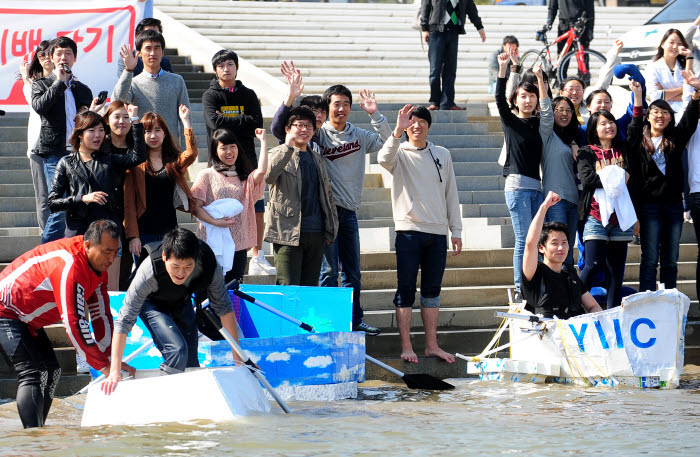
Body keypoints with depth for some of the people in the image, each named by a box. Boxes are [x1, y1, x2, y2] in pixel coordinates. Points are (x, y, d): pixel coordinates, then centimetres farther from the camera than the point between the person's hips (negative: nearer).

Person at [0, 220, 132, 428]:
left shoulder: (97, 266, 1)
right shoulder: (69, 268, -30)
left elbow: (101, 314, 6)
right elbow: (75, 322, -31)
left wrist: (110, 358, -1)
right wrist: (103, 366, -26)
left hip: (28, 320, 11)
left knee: (51, 372, 9)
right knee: (32, 374, -21)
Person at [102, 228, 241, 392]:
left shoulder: (209, 266, -33)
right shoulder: (148, 273, -42)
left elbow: (224, 309, -17)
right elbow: (124, 320, -36)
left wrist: (238, 357, -15)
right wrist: (115, 371, -39)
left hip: (182, 303, 4)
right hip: (151, 303, -4)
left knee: (191, 364, 5)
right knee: (177, 351, -26)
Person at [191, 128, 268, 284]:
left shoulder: (245, 177, 13)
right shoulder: (207, 175, 4)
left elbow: (261, 171, -9)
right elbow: (195, 207, -2)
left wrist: (263, 141, -5)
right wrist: (215, 222, -16)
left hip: (238, 245, 3)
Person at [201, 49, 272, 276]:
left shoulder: (248, 95, 10)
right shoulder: (210, 96, 1)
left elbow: (257, 125, -3)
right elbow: (215, 123, -16)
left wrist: (229, 122, -9)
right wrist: (243, 121, -10)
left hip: (247, 158, 3)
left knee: (257, 209, 2)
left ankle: (257, 257, 11)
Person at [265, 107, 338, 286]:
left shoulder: (318, 160, 20)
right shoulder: (278, 154, 2)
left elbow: (327, 196, 24)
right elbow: (268, 176, -21)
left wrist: (331, 229, 15)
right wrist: (288, 147, -23)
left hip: (316, 233, 6)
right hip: (289, 233, -6)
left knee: (310, 288, 6)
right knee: (288, 289, -11)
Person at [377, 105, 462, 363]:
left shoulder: (442, 155, 13)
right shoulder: (400, 153, 1)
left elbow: (451, 194, 15)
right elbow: (384, 159, -24)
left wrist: (456, 230, 11)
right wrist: (397, 131, -36)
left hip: (437, 233, 4)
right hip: (409, 231, -4)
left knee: (432, 291, 8)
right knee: (406, 290, -3)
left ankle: (431, 345, 13)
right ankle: (406, 347, -2)